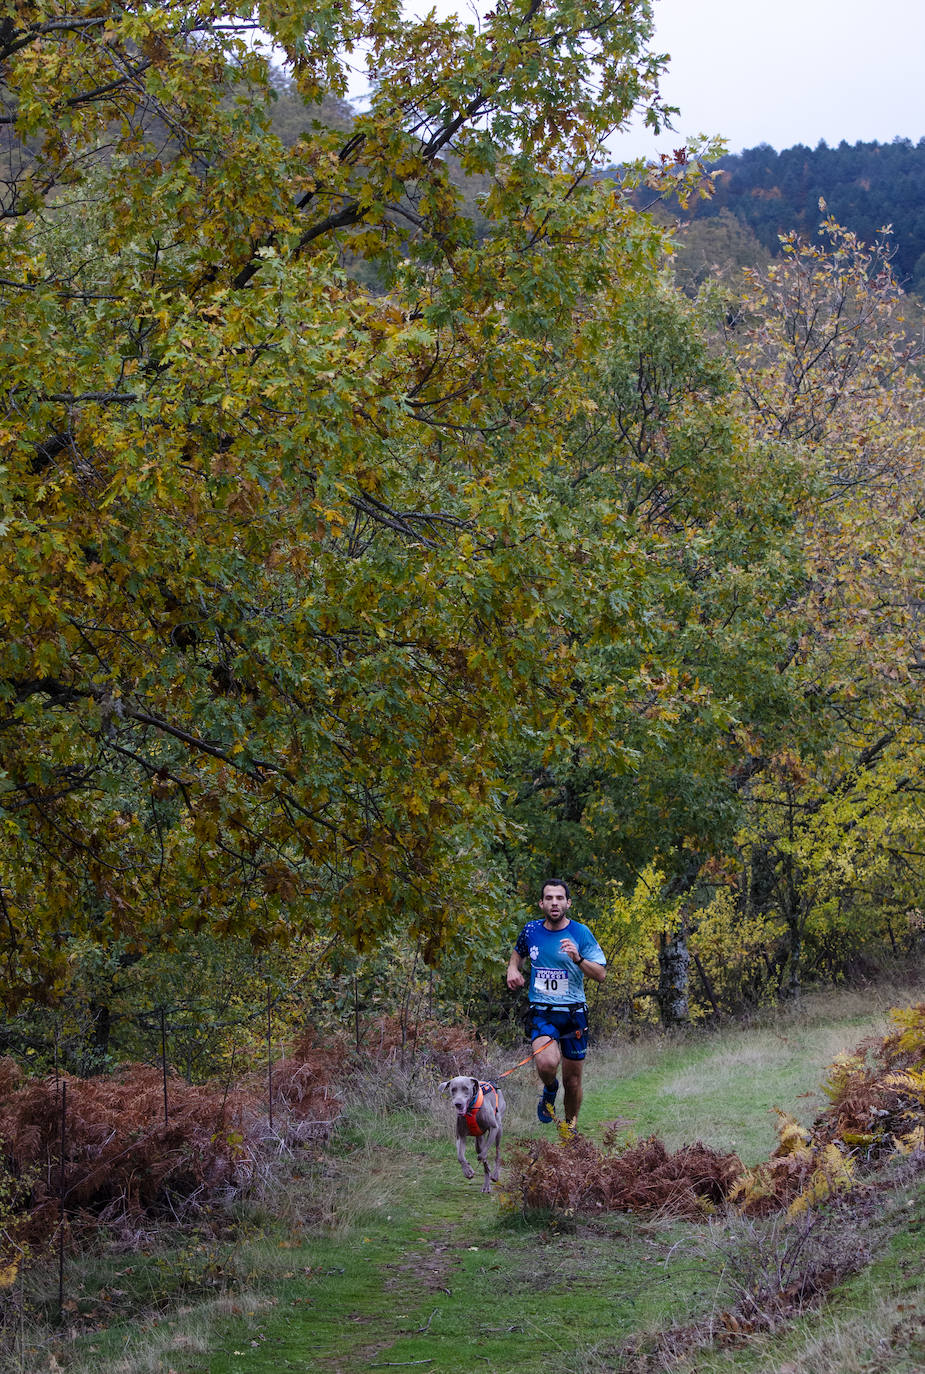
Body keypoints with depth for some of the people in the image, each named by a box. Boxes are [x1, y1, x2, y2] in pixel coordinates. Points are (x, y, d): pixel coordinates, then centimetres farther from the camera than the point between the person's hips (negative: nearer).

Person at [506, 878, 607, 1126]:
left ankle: (571, 1126, 31)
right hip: (542, 1012, 0)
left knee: (572, 1081, 6)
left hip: (573, 1013, 0)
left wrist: (577, 958, -22)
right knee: (547, 1063, -28)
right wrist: (513, 969, 4)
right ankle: (550, 1090, 7)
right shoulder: (531, 930, 3)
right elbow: (518, 953, 26)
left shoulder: (580, 933, -3)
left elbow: (601, 975, -5)